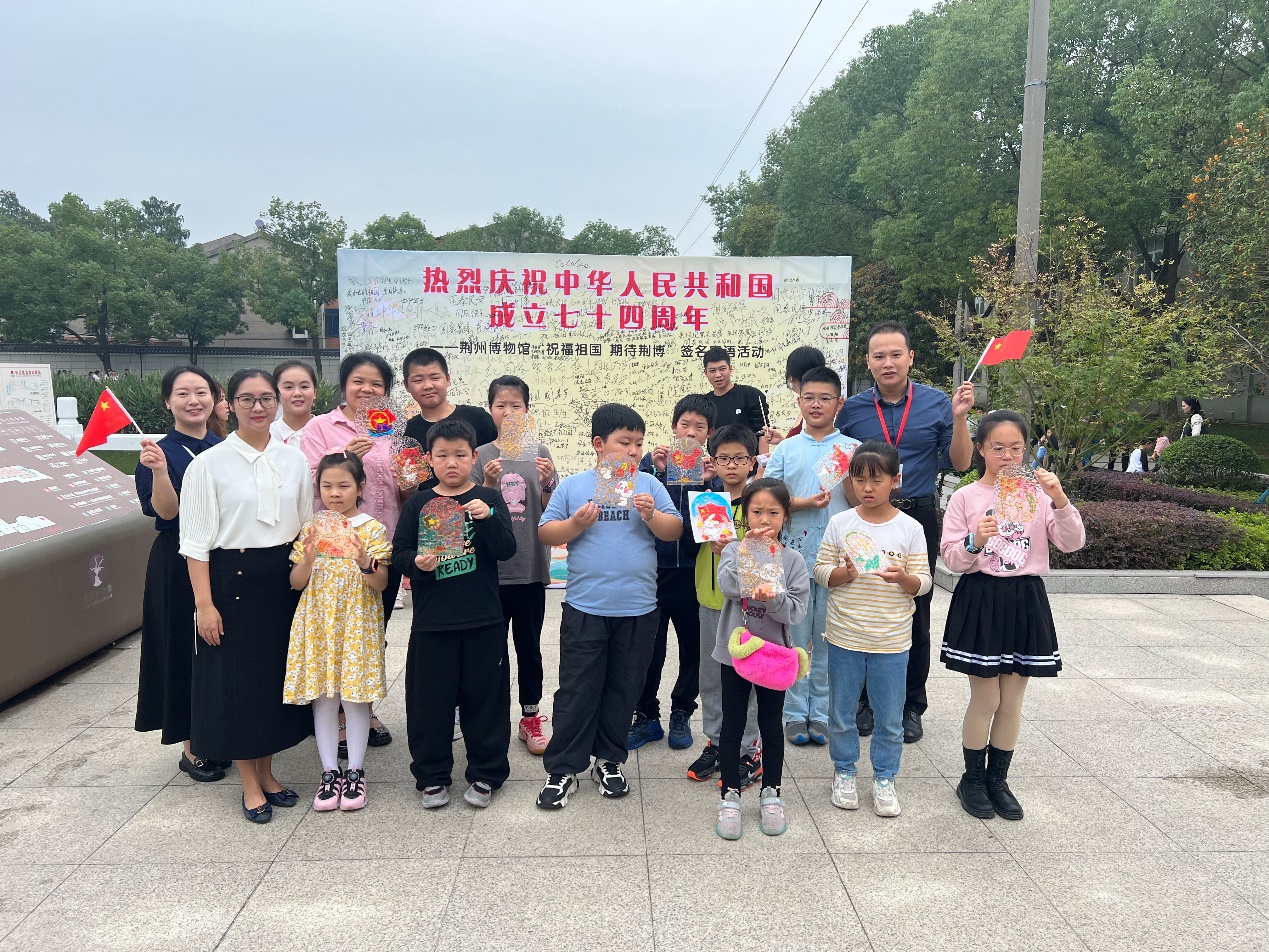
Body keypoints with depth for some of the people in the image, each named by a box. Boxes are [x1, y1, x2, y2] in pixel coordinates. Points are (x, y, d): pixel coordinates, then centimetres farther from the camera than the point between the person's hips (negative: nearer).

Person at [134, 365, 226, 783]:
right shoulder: (159, 451, -6)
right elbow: (166, 512, -17)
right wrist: (158, 470, -29)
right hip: (179, 565, -4)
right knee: (186, 650, 4)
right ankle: (191, 747, 17)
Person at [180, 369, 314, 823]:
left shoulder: (294, 460, 4)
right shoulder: (209, 463, -7)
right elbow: (196, 540, -7)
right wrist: (204, 603, -11)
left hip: (284, 578, 4)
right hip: (231, 578, -4)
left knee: (278, 673, 12)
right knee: (238, 678, 4)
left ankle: (266, 773, 30)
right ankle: (250, 785, 20)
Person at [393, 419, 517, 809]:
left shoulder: (489, 499, 1)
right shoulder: (419, 503, 4)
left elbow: (507, 550, -7)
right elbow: (399, 553, 5)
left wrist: (489, 518, -23)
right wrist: (417, 563, -16)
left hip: (483, 619, -1)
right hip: (431, 620, 1)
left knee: (485, 697, 8)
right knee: (429, 699, 8)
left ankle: (485, 775, 24)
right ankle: (432, 776, 26)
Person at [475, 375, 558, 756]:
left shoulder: (539, 453, 1)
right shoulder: (481, 456, -1)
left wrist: (547, 484, -19)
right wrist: (489, 485, -20)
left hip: (532, 567, 1)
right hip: (491, 567, -1)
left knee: (529, 646, 11)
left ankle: (530, 719, 25)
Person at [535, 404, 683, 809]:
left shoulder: (648, 485, 5)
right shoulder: (573, 486, 3)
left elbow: (674, 531, 0)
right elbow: (545, 533, 1)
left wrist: (651, 515, -18)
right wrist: (575, 524, -16)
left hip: (638, 609, 2)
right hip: (585, 608, -1)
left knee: (623, 690, 13)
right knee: (576, 691, 3)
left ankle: (609, 760, 29)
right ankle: (562, 768, 15)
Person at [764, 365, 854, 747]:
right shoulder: (785, 449, 6)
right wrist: (803, 503, -13)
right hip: (794, 554, 0)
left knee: (829, 638, 8)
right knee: (795, 636, 7)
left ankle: (822, 713, 20)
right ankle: (795, 713, 18)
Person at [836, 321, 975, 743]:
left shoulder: (937, 403, -1)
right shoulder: (852, 409, 1)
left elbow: (960, 463, -2)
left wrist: (960, 418, -15)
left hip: (918, 518, -1)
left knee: (915, 614, 8)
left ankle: (910, 706, 21)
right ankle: (867, 700, 24)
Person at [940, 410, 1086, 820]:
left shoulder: (1037, 494, 2)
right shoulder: (965, 497, -3)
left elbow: (1072, 543, -8)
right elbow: (952, 559, -5)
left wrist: (1060, 500, -21)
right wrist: (974, 542, -25)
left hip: (1026, 601, 2)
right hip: (980, 599, -2)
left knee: (1012, 701, 11)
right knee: (985, 700, 4)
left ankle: (998, 779, 28)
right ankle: (972, 779, 23)